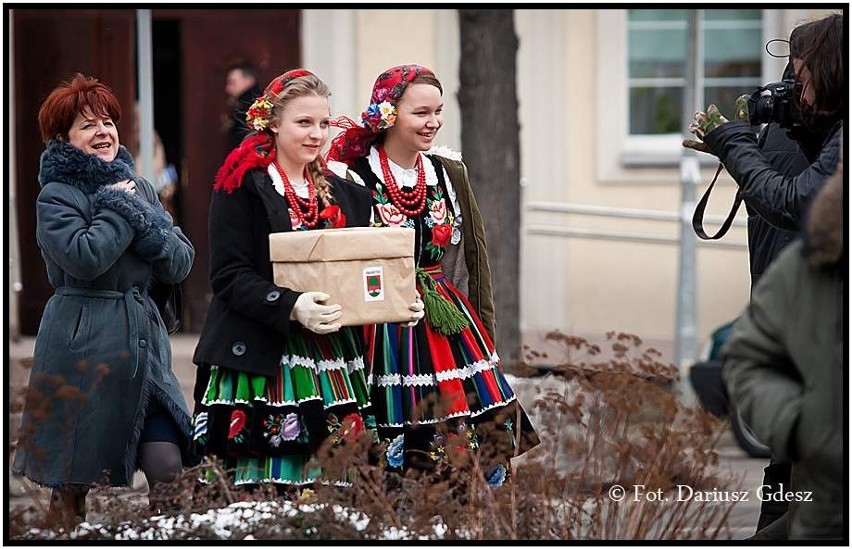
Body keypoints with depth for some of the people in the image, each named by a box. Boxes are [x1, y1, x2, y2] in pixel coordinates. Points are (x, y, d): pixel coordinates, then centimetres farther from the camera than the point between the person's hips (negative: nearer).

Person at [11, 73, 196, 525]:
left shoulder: (138, 188, 14)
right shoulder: (56, 196, -4)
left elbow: (180, 263, 6)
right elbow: (84, 258, -22)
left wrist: (138, 218, -9)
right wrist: (119, 210, -9)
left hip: (144, 342, 5)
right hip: (83, 347, -5)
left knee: (168, 468, -6)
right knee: (73, 481, 0)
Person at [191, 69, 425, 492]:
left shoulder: (343, 194, 18)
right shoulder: (242, 186, -2)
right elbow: (229, 276, -10)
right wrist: (291, 306, -24)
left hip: (333, 364, 6)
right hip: (262, 362, -6)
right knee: (262, 497, -10)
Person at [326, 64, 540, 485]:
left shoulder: (450, 175, 11)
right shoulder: (354, 178, -6)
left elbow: (475, 257, 14)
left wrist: (483, 335, 11)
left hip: (449, 328, 5)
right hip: (385, 335, -5)